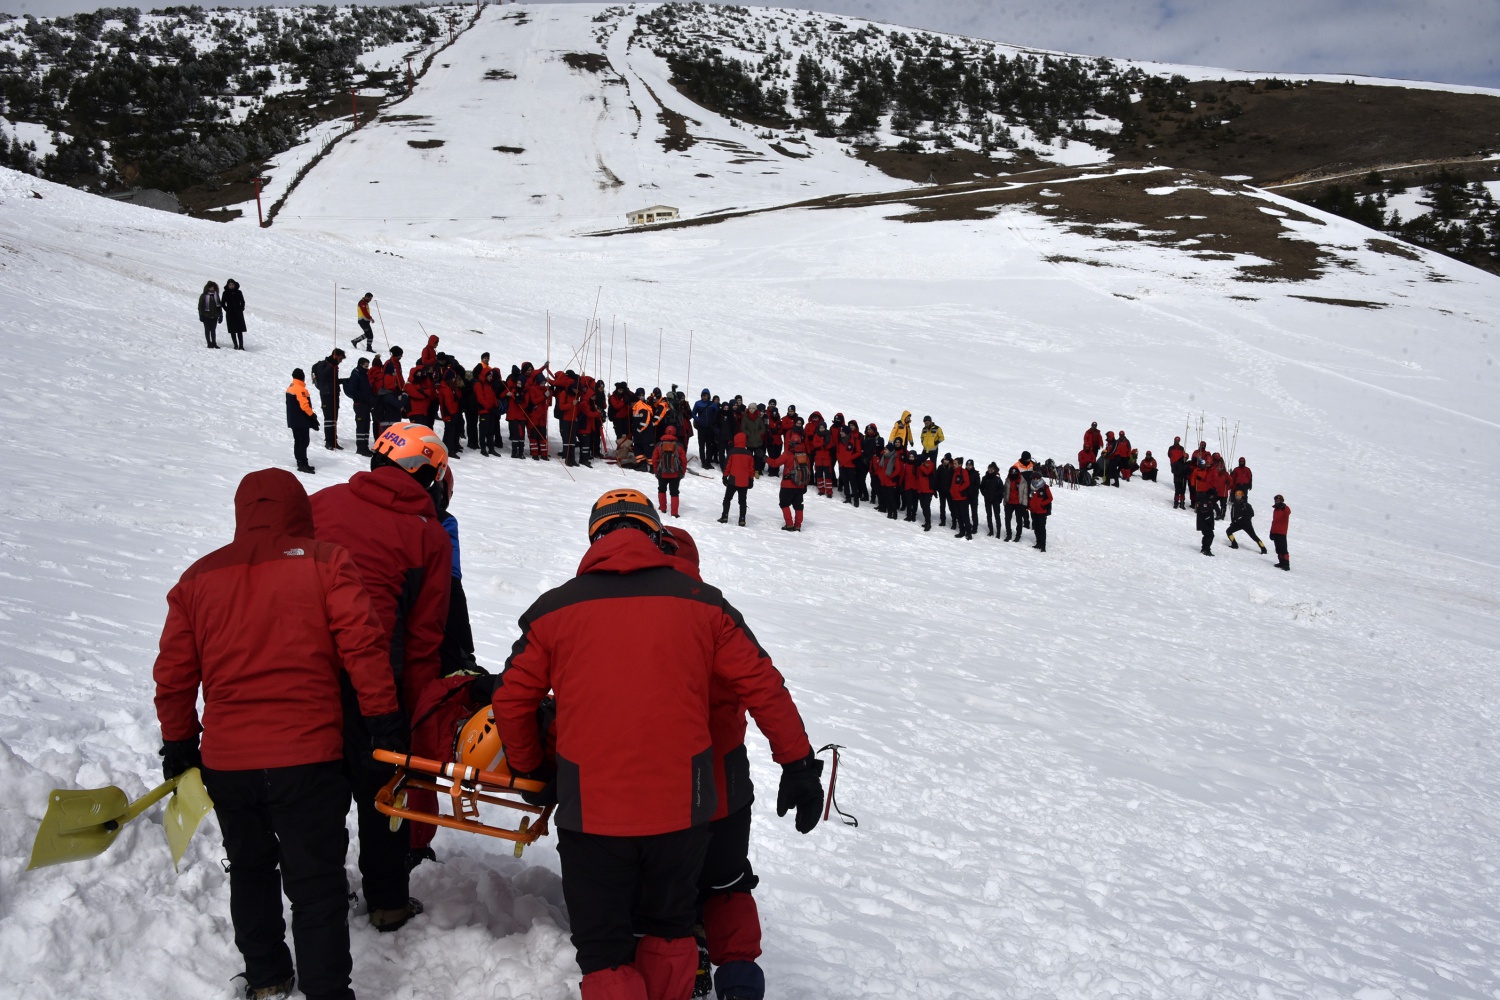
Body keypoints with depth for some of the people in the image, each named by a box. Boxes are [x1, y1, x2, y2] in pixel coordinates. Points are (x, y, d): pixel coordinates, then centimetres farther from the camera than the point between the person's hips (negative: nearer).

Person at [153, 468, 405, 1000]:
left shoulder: (198, 578, 7)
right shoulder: (326, 562, -3)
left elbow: (173, 676, 8)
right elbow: (362, 646, -11)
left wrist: (179, 746, 20)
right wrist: (385, 720, -3)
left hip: (226, 759, 4)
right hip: (307, 757, -4)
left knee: (251, 869, 23)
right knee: (317, 885, 5)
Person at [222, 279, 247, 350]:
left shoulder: (239, 292, 5)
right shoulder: (225, 293, 2)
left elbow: (242, 302, 14)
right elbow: (222, 303, 8)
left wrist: (241, 309, 1)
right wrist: (227, 309, -3)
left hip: (239, 313, 0)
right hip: (230, 314, 0)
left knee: (240, 330, -4)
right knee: (232, 331, 1)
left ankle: (241, 346, -5)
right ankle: (236, 345, 6)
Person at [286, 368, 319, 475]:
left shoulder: (290, 388, 11)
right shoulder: (300, 389, -19)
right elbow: (304, 405, -24)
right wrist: (313, 416, -12)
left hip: (293, 421, 10)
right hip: (302, 421, -10)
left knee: (298, 442, 15)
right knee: (303, 442, -8)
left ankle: (301, 462, 22)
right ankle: (302, 464, -10)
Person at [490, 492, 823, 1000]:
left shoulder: (553, 609, 2)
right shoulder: (702, 601, 2)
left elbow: (511, 701, 8)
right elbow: (764, 688, 2)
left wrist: (530, 770, 25)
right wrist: (799, 766, 11)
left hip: (590, 810, -1)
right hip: (681, 806, 1)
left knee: (603, 949, 14)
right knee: (669, 929, 24)